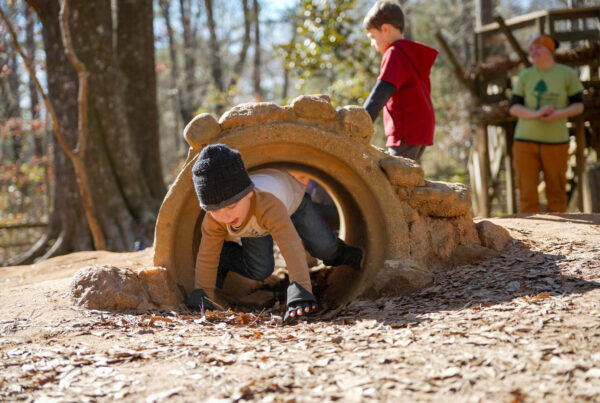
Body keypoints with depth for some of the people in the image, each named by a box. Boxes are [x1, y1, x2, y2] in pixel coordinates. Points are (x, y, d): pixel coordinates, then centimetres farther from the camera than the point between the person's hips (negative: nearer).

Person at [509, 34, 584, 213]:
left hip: (555, 141, -1)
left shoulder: (567, 74, 4)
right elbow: (513, 107, 4)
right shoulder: (525, 75, 6)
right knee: (527, 193, -3)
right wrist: (536, 114, -15)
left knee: (557, 192, 1)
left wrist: (558, 114, -13)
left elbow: (579, 105, 7)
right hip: (525, 139, 1)